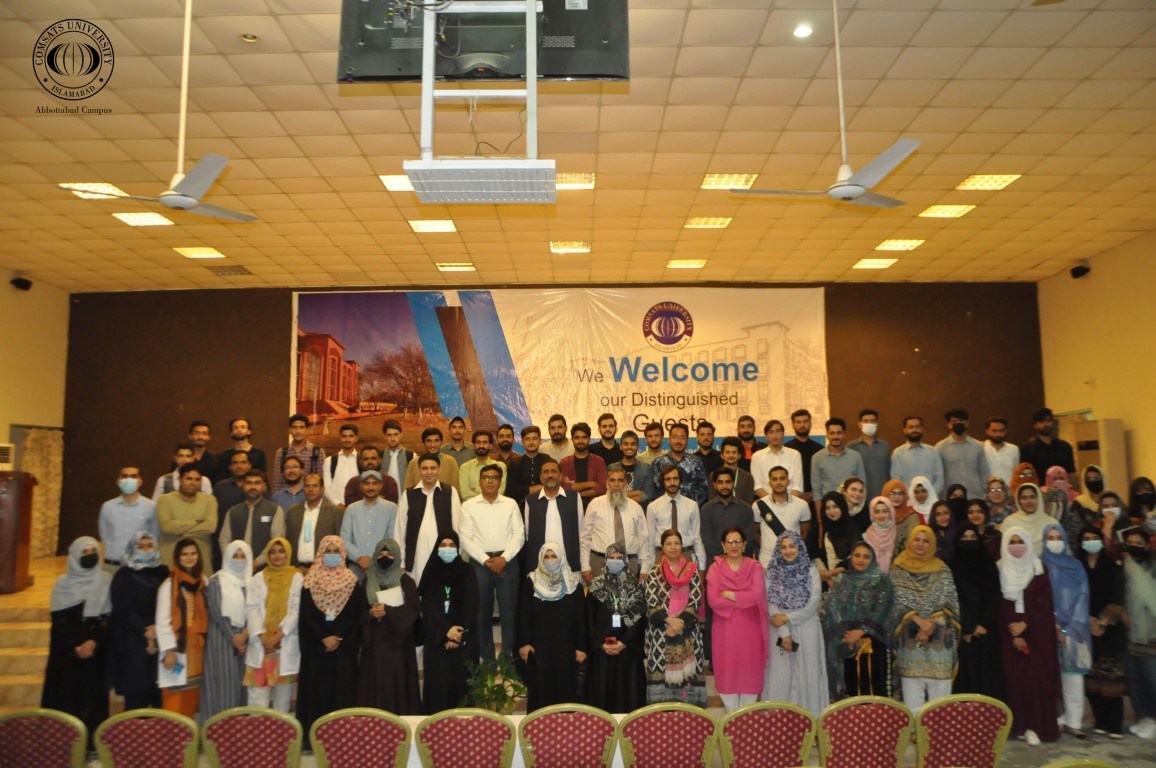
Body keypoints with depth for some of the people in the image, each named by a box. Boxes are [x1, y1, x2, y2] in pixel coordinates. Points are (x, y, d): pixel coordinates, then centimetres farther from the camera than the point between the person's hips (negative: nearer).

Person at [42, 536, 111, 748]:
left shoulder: (106, 582, 3)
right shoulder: (63, 583, 3)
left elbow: (110, 618, -2)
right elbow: (58, 620, -1)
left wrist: (94, 642, -14)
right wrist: (76, 646, -11)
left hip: (97, 649, 0)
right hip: (67, 650, 0)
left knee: (93, 694, 0)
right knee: (66, 695, -1)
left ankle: (92, 744, 7)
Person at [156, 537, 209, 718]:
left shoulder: (204, 582, 8)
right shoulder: (169, 585, -9)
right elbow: (162, 621, -12)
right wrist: (168, 650, -16)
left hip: (198, 647, 5)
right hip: (178, 648, -5)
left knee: (192, 697, 11)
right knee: (175, 700, -4)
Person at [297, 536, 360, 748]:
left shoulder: (352, 581, 5)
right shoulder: (310, 581, 5)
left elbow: (355, 615, 0)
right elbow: (306, 615, -1)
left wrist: (339, 638, -12)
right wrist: (323, 638, -12)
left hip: (344, 645, 0)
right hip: (315, 645, 0)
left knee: (342, 687, -1)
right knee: (316, 688, 0)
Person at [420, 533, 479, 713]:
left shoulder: (467, 573, 2)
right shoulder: (430, 573, 3)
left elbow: (471, 606, -4)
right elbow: (428, 607, -5)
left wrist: (459, 633, -14)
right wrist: (446, 630, -17)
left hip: (464, 639, 0)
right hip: (437, 639, 0)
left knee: (462, 680, -2)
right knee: (438, 681, -1)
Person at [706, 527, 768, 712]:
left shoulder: (754, 566, 0)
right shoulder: (715, 568, -1)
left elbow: (756, 595, -13)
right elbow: (713, 600, -11)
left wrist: (728, 595, -10)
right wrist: (742, 601, -13)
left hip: (750, 627, 0)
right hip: (725, 628, 0)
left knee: (750, 669, 7)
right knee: (727, 669, 6)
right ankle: (731, 713, 23)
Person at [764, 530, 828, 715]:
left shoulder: (811, 570, -1)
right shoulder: (772, 573, 3)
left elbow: (814, 604, -7)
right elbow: (771, 605, -2)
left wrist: (787, 618, -12)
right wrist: (784, 633, -11)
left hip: (807, 630, -1)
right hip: (780, 631, 1)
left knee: (806, 674, 3)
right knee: (781, 675, 3)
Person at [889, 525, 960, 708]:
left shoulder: (942, 570, 7)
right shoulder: (898, 569, 4)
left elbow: (949, 602, 2)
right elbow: (897, 601, -1)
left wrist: (931, 625, -10)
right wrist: (919, 621, -13)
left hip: (939, 639, 1)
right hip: (910, 638, -1)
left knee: (940, 685, 0)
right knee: (912, 686, 0)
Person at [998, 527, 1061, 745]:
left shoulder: (1038, 569, 3)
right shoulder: (1000, 569, 3)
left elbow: (1044, 603, -2)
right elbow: (999, 606, 1)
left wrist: (1025, 624, -13)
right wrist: (1012, 632, -8)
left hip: (1037, 632, 0)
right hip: (1009, 633, 0)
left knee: (1037, 676, -6)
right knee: (1015, 677, -2)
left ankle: (1036, 725, -1)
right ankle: (1020, 725, 5)